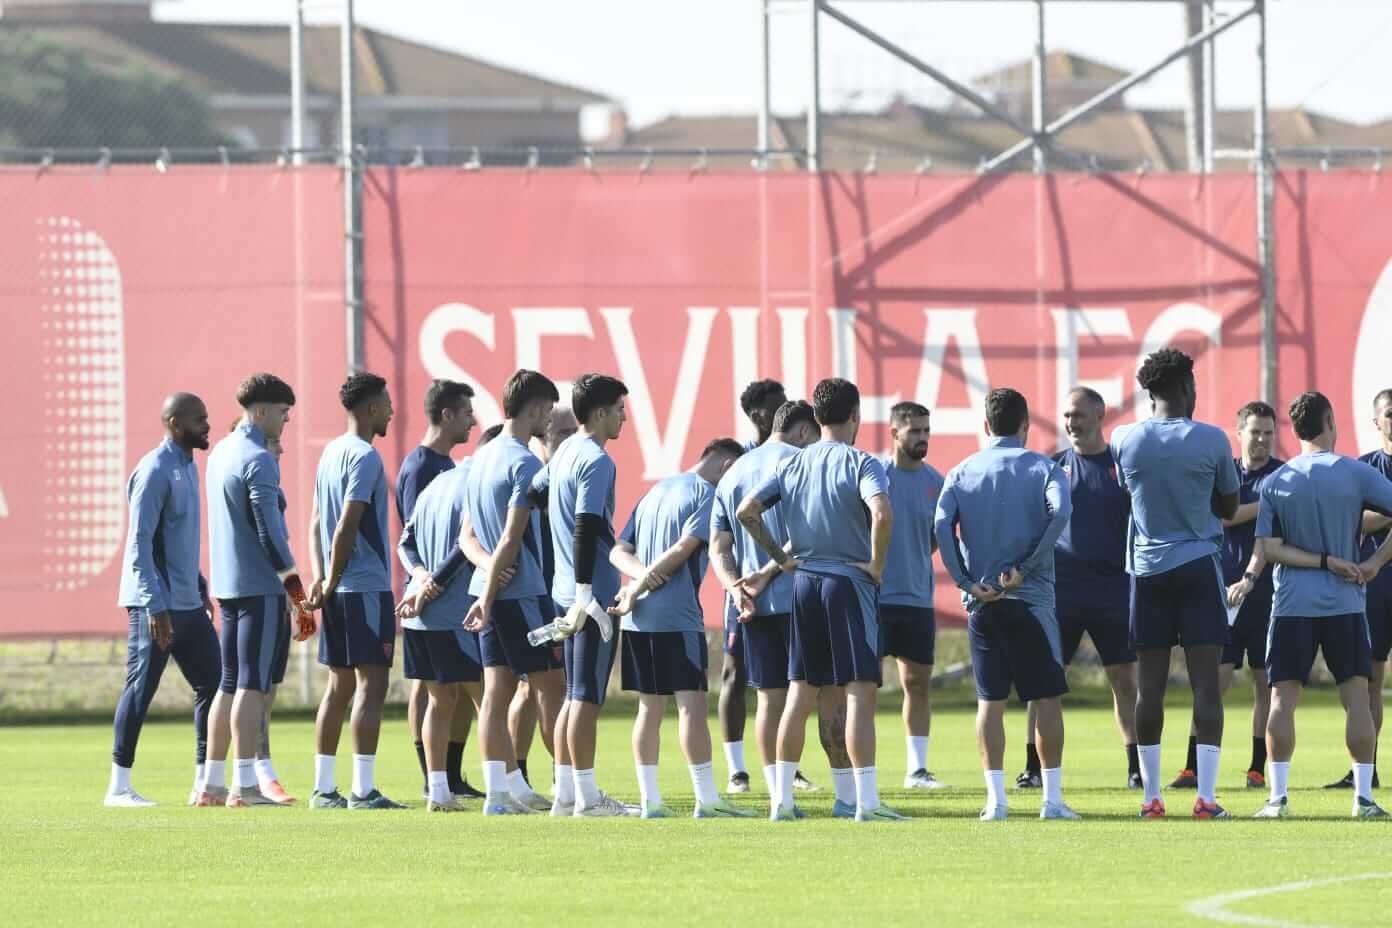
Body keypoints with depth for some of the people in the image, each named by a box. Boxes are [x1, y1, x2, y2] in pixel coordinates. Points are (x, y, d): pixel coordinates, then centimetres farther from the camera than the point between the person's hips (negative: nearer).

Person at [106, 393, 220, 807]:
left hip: (188, 603, 9)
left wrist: (200, 587, 21)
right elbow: (140, 543, -19)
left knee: (211, 683, 7)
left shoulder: (187, 467, 15)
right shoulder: (155, 471, -14)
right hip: (156, 603, -9)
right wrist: (156, 606, -23)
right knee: (141, 688, -5)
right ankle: (119, 786, 0)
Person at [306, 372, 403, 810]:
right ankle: (363, 790, -11)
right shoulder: (364, 458, -13)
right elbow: (347, 527, -19)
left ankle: (324, 789, 12)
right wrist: (332, 581, -12)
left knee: (339, 686, 11)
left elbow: (317, 523, 15)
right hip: (367, 588, -9)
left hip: (339, 592, 9)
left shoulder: (331, 453, 15)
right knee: (371, 684, -7)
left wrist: (321, 578, 8)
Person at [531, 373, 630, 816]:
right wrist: (585, 593, -24)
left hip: (567, 592, 9)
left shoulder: (565, 452, 13)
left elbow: (534, 496, 22)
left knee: (574, 695, 12)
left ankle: (565, 794, 14)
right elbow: (586, 529, -21)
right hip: (594, 593, -9)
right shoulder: (596, 461, -14)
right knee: (587, 696, -5)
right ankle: (587, 796, -3)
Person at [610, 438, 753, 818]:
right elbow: (683, 550, -15)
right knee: (692, 701, -6)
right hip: (677, 616, -7)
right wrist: (637, 589, -11)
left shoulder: (656, 491, 20)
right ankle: (706, 798, -8)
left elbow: (619, 551, 13)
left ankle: (650, 799, 8)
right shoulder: (708, 494, -4)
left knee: (650, 706, 9)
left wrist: (639, 574, -6)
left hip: (639, 618, 7)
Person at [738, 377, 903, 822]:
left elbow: (746, 510, 1)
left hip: (804, 583, 5)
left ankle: (782, 799, 11)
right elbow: (881, 514, -26)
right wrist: (877, 564, -13)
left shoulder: (793, 465, 7)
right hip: (849, 584, -5)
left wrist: (780, 557, 6)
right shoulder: (860, 464, -9)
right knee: (859, 693, -5)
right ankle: (867, 800, -9)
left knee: (800, 694, 11)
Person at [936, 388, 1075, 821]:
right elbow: (1060, 513, -17)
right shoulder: (1042, 468, 1)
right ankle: (1053, 798, 1)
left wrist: (967, 582, -6)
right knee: (1046, 698, 4)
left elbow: (941, 524, -7)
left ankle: (995, 798, 1)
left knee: (990, 700, 5)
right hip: (1032, 600, -2)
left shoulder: (962, 473, 7)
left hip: (982, 602, 2)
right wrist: (1025, 569, -12)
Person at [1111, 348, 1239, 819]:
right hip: (1199, 565, -2)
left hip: (1146, 568, 2)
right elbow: (1229, 507, 6)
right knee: (1206, 682, -3)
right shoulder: (1210, 440, -6)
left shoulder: (1124, 441, 0)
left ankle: (1151, 794, 6)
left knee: (1150, 685, 6)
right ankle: (1206, 794, -10)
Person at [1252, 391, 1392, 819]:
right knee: (1356, 698, 3)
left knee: (1283, 699, 3)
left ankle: (1278, 796, -2)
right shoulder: (1355, 474, -2)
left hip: (1292, 606, 1)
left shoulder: (1275, 483, 2)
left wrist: (1325, 561, -4)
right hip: (1344, 605, -1)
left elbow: (1270, 548, -4)